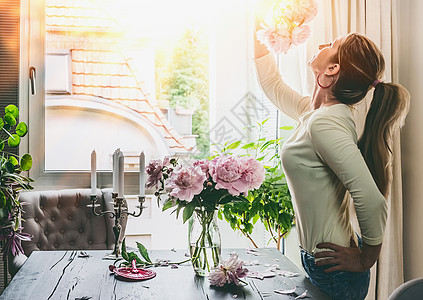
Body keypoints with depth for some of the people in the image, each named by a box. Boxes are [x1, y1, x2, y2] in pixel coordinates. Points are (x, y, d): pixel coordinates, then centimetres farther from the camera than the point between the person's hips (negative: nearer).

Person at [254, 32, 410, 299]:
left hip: (331, 270, -9)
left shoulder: (324, 123, -26)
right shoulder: (316, 111, 2)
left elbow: (372, 200, -32)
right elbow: (274, 86, 22)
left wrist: (366, 259, -16)